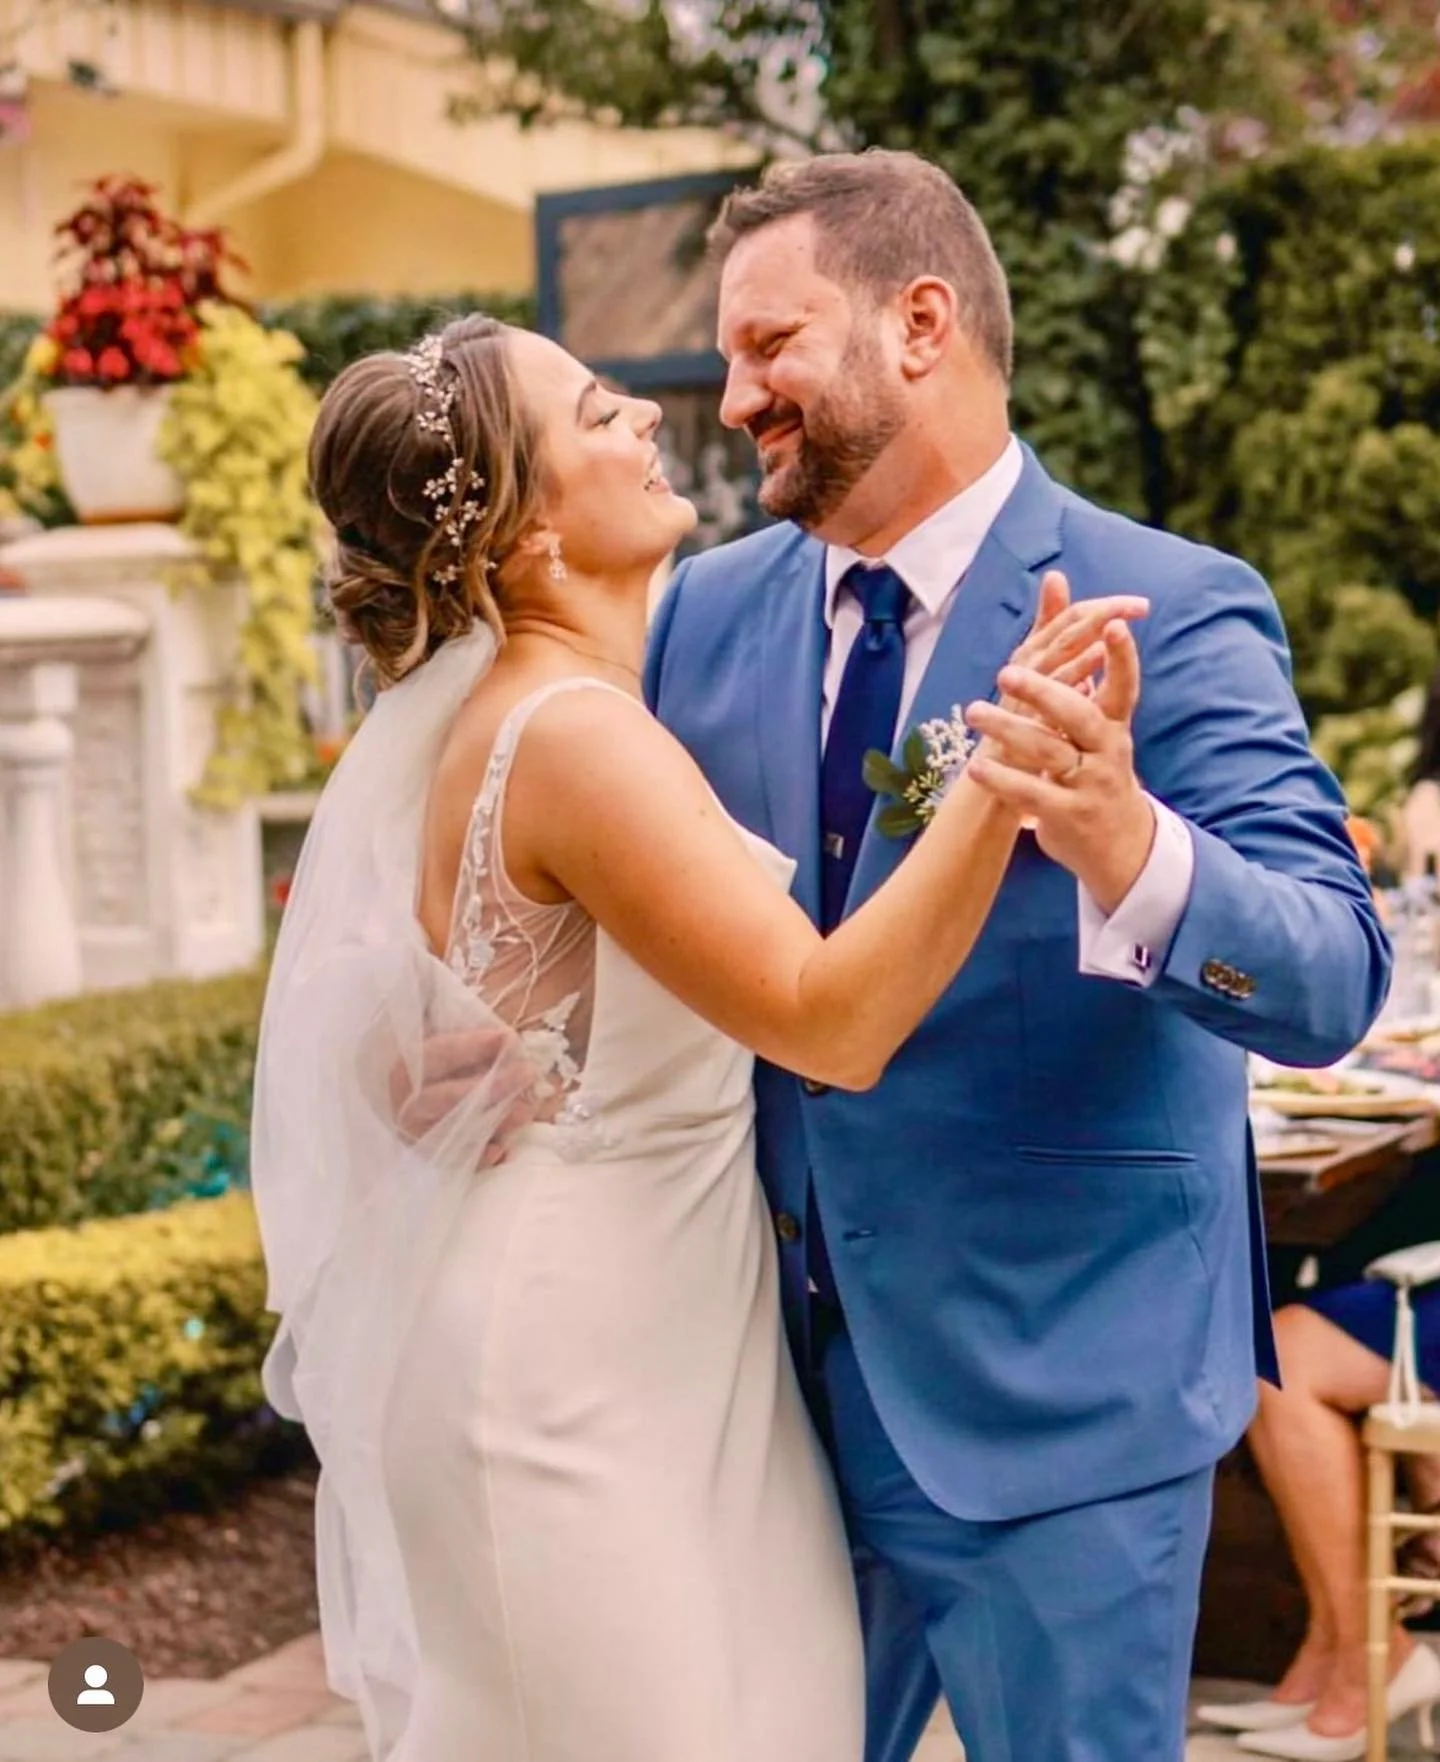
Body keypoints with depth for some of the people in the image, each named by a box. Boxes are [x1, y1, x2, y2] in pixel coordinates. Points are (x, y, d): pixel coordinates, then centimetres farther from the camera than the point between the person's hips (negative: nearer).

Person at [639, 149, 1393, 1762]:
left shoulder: (1173, 616, -13)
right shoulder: (709, 612, 4)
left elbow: (1330, 985, -22)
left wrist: (1124, 844, -41)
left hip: (1051, 1403, -5)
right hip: (780, 1384, 5)